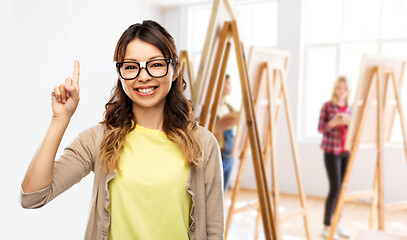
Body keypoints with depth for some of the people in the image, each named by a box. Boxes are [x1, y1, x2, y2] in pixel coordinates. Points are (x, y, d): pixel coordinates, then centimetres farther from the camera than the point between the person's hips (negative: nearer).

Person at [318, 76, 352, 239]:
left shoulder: (349, 109, 11)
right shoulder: (327, 106, -4)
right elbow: (320, 128, -5)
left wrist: (349, 123, -9)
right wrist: (332, 123, -23)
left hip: (346, 152, 6)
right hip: (331, 151, -5)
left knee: (342, 189, 8)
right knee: (335, 188, -8)